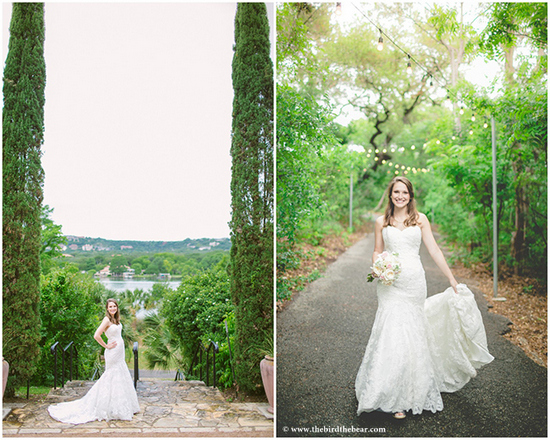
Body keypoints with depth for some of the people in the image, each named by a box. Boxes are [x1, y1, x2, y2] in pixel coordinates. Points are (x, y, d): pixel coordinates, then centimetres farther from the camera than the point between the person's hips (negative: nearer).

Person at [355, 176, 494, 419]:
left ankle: (413, 393, 15)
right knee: (393, 331, -7)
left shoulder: (420, 219, 6)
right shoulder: (381, 222, 8)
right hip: (390, 282, 0)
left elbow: (434, 250, 6)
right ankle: (395, 398, 3)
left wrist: (452, 279, 5)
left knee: (412, 333, 2)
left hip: (414, 281, 0)